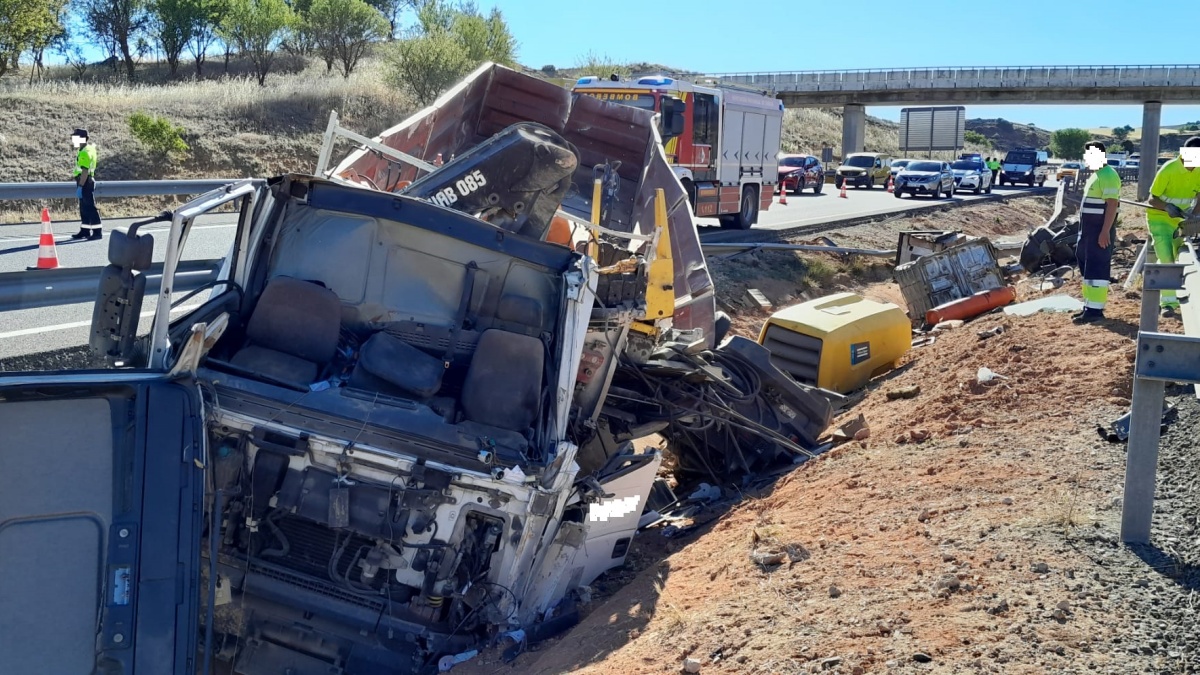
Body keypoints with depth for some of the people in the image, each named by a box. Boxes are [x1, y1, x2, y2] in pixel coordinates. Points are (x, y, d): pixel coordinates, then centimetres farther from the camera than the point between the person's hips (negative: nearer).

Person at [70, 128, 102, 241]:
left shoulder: (85, 152, -18)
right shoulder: (84, 150, 15)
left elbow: (85, 171, -24)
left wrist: (80, 187, -25)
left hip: (86, 182, -10)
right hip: (85, 182, 10)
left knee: (90, 208, -8)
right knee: (83, 208, 14)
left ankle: (97, 232, -7)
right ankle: (85, 231, 21)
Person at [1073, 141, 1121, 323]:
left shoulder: (1108, 175, -15)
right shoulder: (1096, 175, 17)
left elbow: (1112, 204, -22)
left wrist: (1105, 231, -26)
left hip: (1100, 232, -11)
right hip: (1089, 231, 11)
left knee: (1097, 268, -10)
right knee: (1087, 266, 14)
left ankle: (1095, 309, -10)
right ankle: (1089, 306, 21)